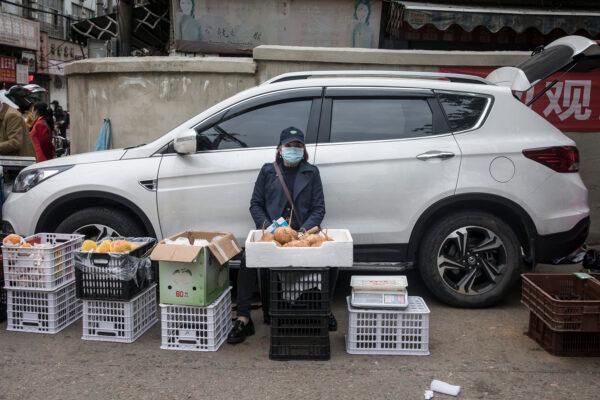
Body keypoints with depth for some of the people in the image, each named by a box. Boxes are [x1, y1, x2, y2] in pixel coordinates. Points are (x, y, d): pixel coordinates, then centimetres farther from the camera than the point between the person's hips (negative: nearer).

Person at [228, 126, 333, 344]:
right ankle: (243, 319, -14)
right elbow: (255, 204, 10)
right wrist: (266, 225, -8)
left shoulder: (311, 172, 10)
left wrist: (305, 229, -11)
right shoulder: (268, 171, 11)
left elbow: (319, 208, 6)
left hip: (302, 234, 0)